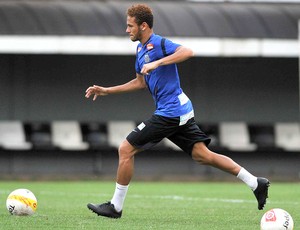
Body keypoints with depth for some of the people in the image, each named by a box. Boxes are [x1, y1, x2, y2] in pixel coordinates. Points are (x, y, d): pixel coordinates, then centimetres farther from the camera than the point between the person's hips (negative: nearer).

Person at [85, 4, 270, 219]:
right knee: (203, 155, 7)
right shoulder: (141, 48, 17)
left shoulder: (158, 43, -12)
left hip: (169, 111, -10)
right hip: (181, 112, 10)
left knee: (126, 149, -6)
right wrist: (106, 91, 25)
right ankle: (255, 183, 5)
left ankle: (115, 206, 2)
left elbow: (187, 52, -29)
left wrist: (157, 63, -34)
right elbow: (140, 82, 28)